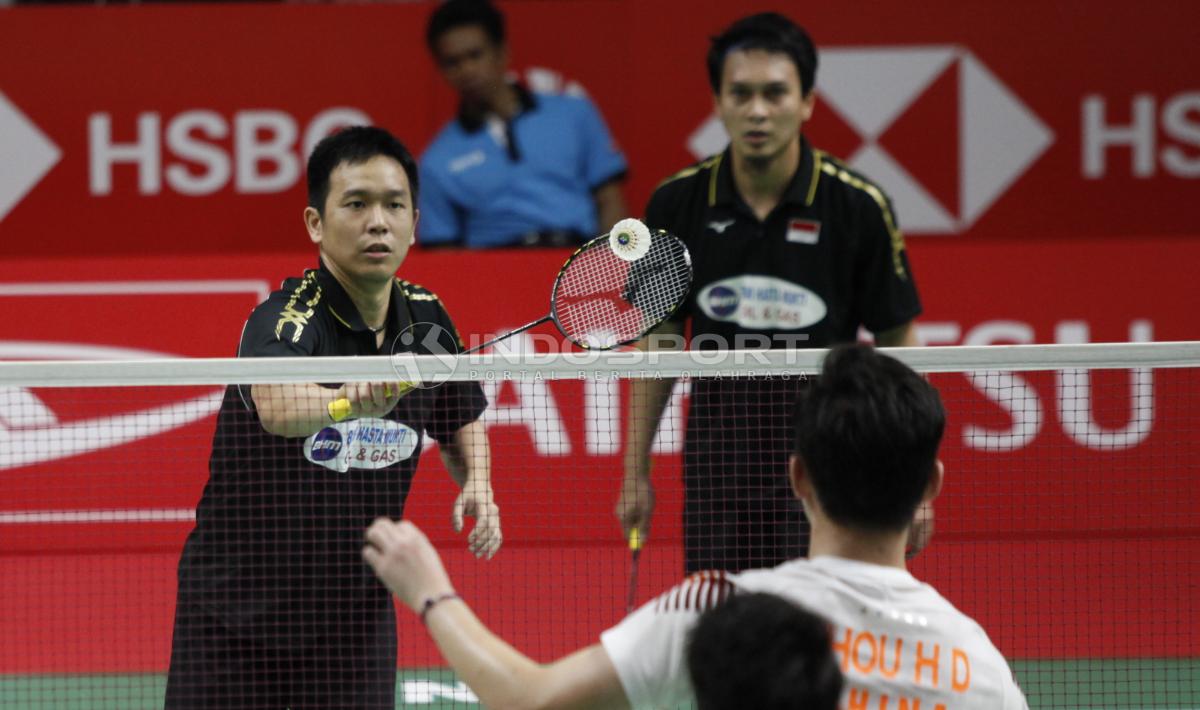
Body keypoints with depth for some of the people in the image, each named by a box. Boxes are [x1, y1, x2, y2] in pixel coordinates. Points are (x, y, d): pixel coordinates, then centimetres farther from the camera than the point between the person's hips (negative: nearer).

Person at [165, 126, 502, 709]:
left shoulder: (427, 321, -2)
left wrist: (476, 482, -3)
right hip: (237, 608, -4)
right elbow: (276, 406, -45)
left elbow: (462, 420, 18)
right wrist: (347, 402, -66)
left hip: (355, 608, 5)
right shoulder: (284, 322, -21)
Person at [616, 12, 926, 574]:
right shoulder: (678, 202, -1)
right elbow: (659, 340, 9)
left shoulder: (858, 205, -7)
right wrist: (636, 471, 8)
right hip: (717, 437, 2)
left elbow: (896, 343, 0)